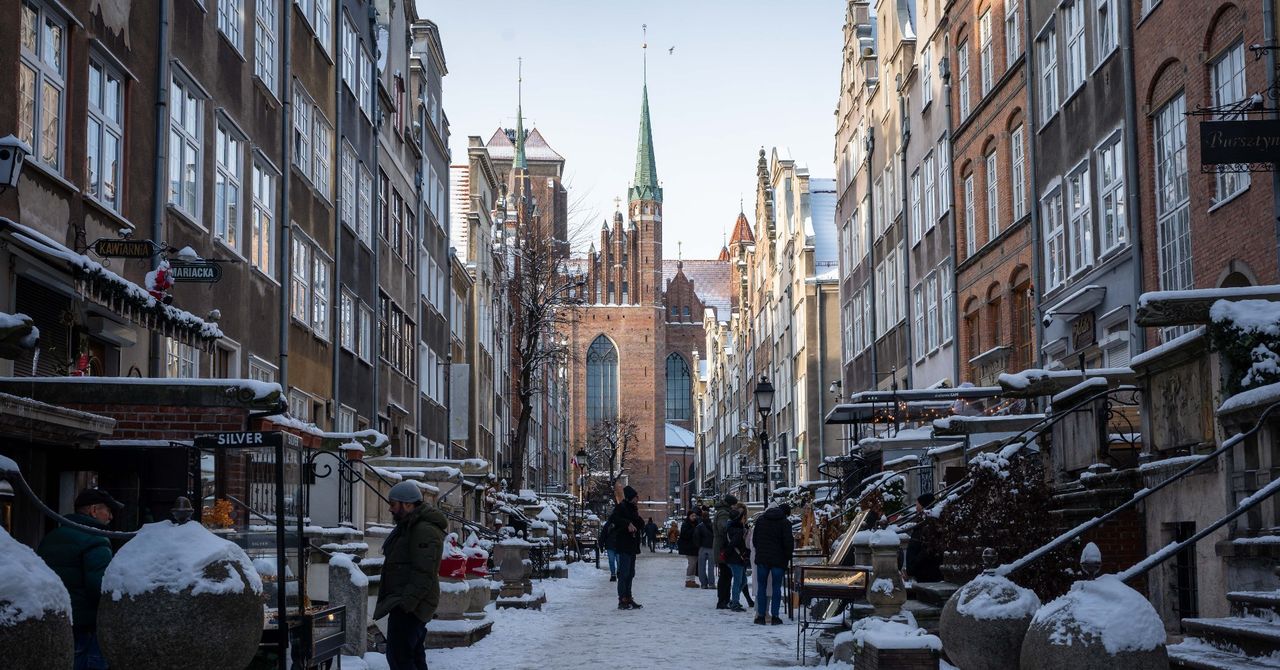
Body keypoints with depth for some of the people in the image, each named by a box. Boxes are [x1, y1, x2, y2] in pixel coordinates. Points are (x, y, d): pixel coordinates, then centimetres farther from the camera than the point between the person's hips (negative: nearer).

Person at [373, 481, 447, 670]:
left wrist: (405, 603, -27)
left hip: (410, 607, -11)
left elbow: (424, 574, -24)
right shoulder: (408, 527, 20)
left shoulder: (425, 531, -16)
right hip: (407, 605, 11)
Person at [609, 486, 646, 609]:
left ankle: (628, 598, 18)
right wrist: (627, 524, -29)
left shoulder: (633, 509, 19)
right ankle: (622, 600, -11)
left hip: (632, 546, 9)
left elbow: (642, 526, 18)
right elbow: (613, 518, -24)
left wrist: (639, 518, -2)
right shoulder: (621, 507, -7)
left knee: (630, 573, 12)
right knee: (624, 572, -11)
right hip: (623, 545, -9)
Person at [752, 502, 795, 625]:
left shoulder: (760, 519, 8)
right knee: (776, 588, 3)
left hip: (761, 559, 3)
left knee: (761, 587, 8)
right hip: (778, 560, -3)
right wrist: (788, 557, 2)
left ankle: (760, 615, 5)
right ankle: (774, 616, 1)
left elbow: (754, 540, 11)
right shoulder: (785, 522, -7)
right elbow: (789, 543, -11)